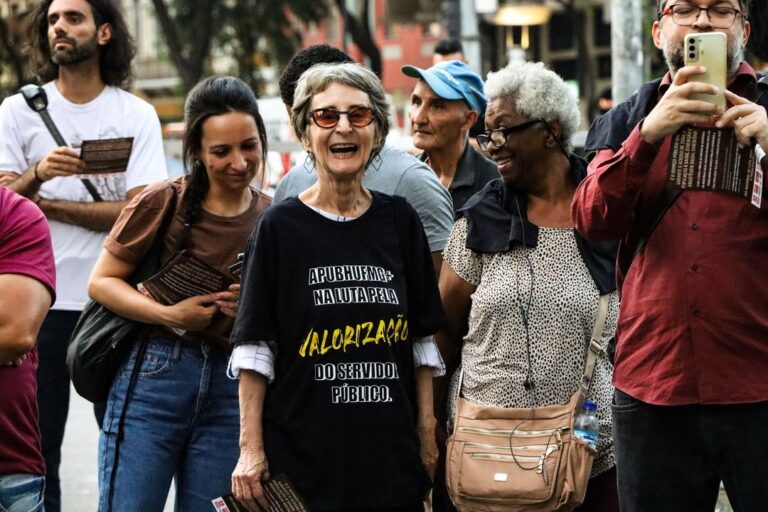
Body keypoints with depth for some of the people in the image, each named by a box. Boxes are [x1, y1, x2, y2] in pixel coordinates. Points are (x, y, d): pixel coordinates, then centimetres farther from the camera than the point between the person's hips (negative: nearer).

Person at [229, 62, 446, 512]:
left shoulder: (399, 221, 7)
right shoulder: (280, 227, -2)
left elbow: (421, 339, 11)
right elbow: (254, 345, -3)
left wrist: (427, 436, 7)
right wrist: (251, 449, -8)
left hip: (391, 455, 3)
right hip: (300, 456, -3)